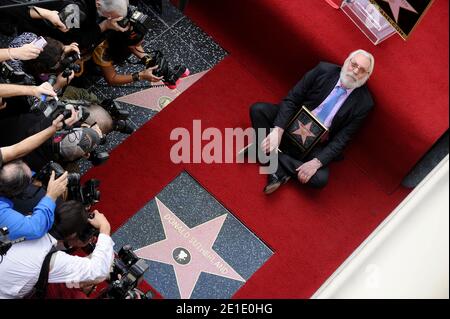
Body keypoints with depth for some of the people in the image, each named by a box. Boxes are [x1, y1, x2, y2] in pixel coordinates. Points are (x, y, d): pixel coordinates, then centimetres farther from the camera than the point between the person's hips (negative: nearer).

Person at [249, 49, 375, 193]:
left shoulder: (364, 102, -12)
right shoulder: (324, 70, -11)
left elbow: (341, 138, -11)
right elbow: (291, 100, -11)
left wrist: (316, 162, -24)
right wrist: (278, 130, -26)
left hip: (315, 144, -1)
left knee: (320, 178, -28)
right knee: (258, 109, -24)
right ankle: (279, 171, -22)